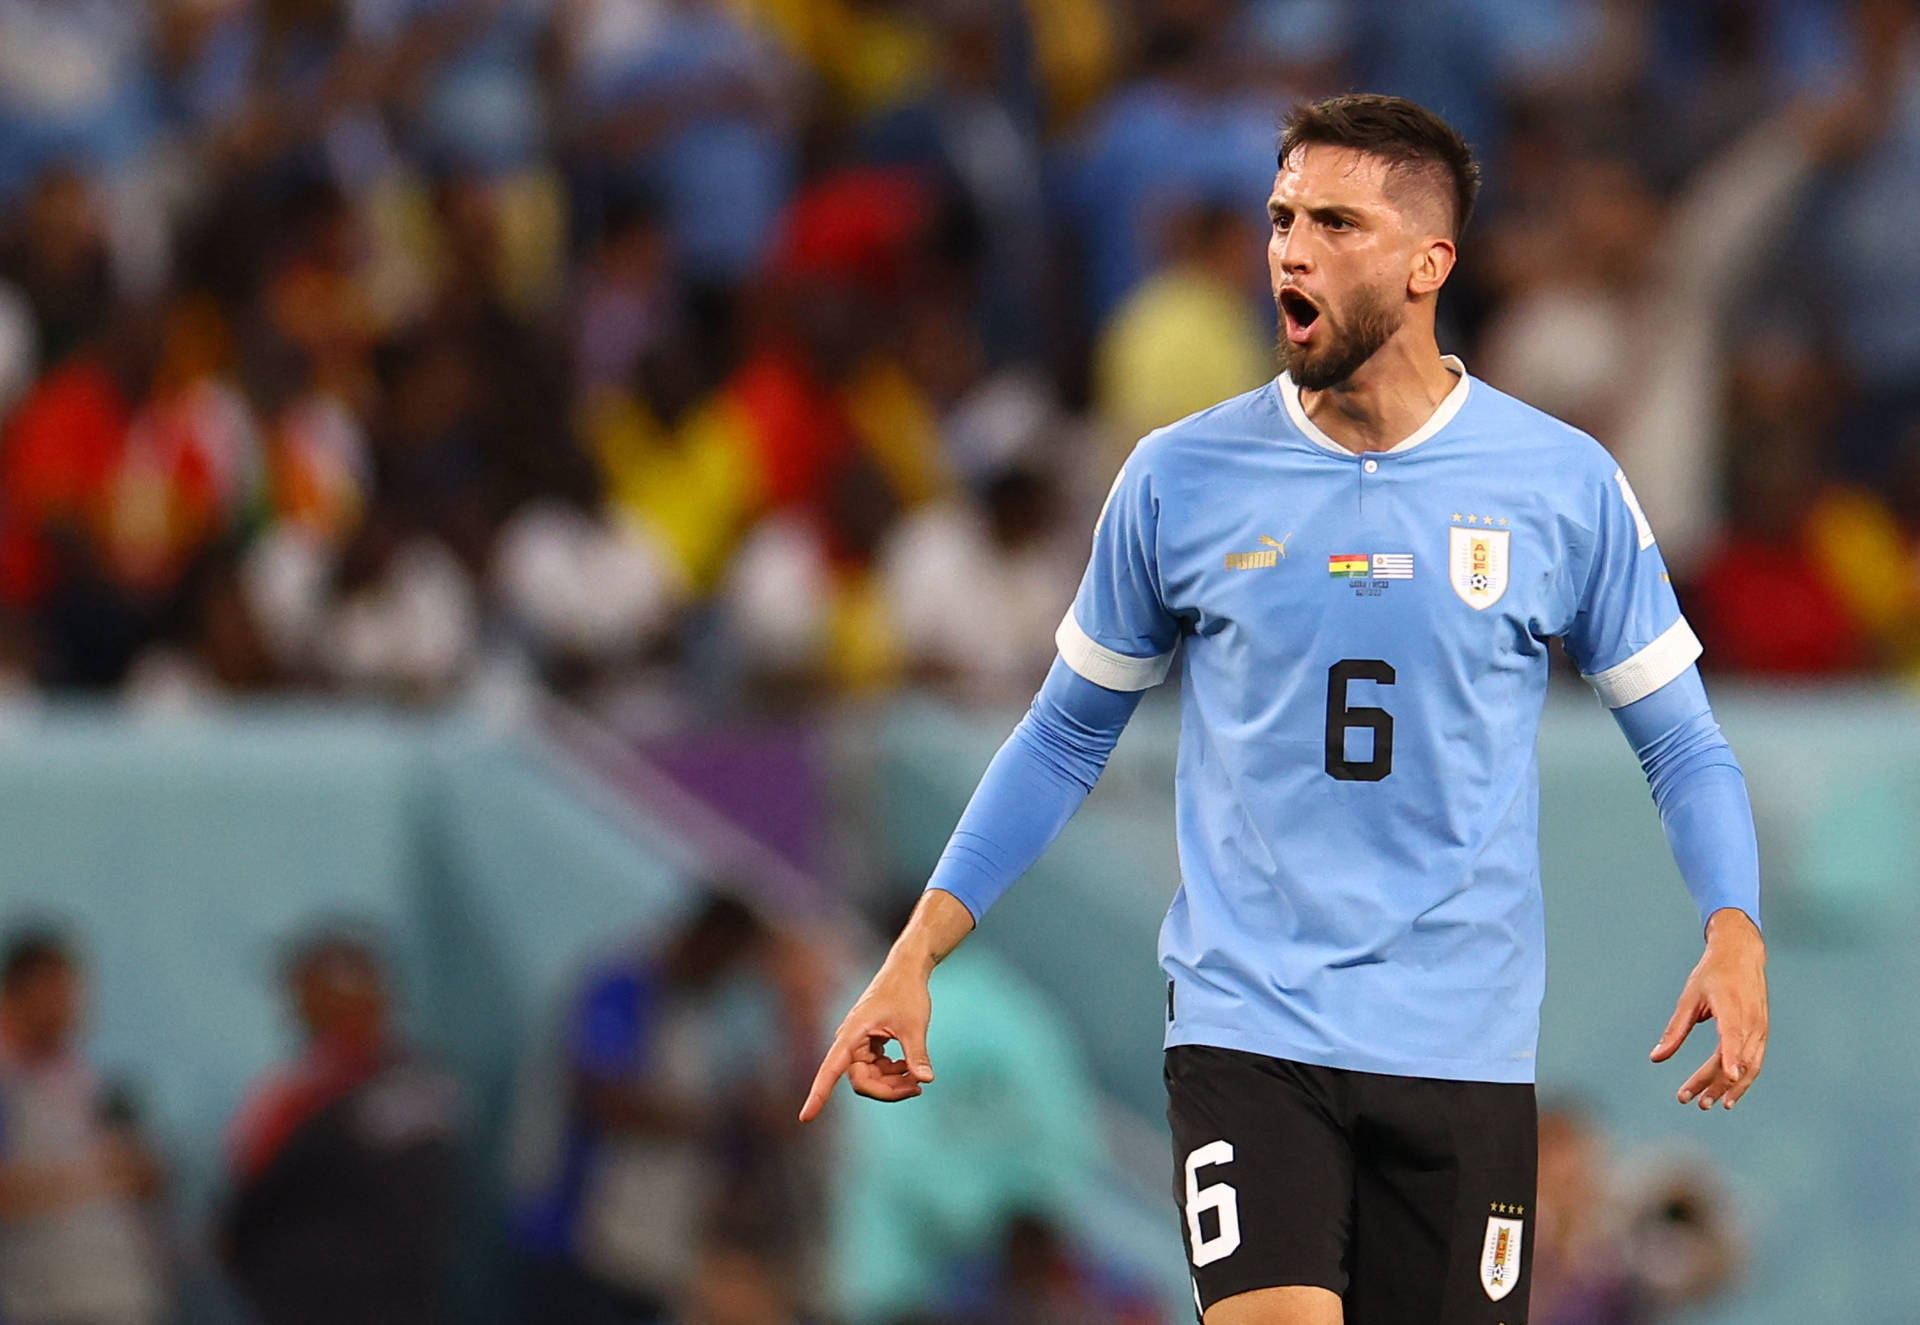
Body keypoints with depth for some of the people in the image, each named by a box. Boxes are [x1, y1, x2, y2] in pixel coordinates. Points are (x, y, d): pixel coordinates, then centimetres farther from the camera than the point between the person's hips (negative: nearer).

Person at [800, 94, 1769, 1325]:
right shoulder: (1182, 479, 2)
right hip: (1245, 1028, -1)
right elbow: (1067, 735, 13)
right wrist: (918, 955, 6)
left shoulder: (1565, 483, 1)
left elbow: (1681, 738, 7)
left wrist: (1735, 935, -12)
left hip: (1465, 1045, 1)